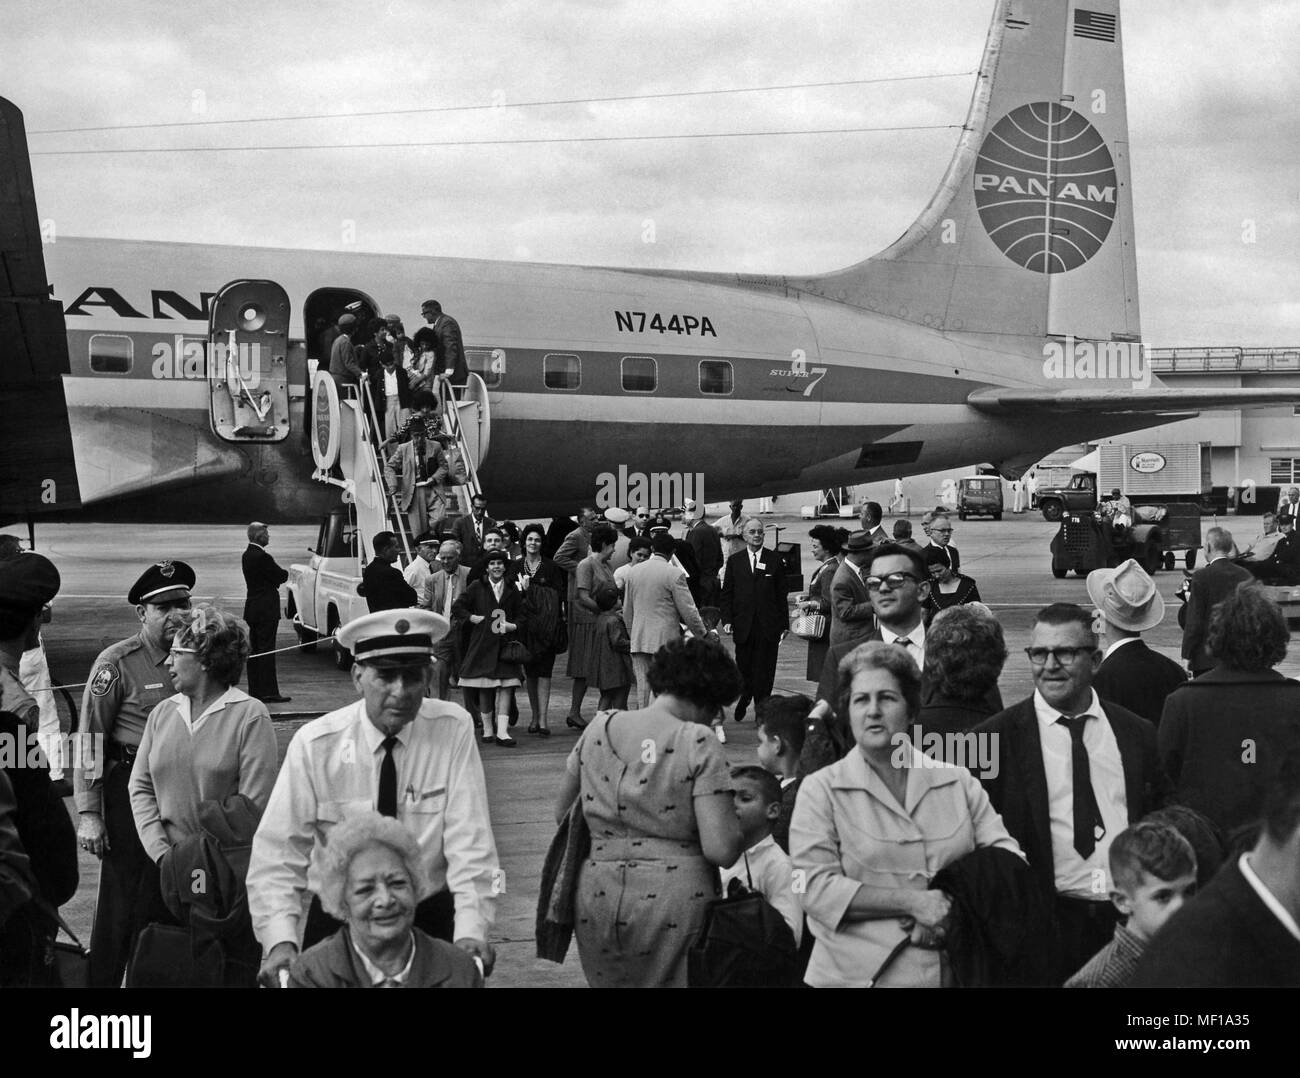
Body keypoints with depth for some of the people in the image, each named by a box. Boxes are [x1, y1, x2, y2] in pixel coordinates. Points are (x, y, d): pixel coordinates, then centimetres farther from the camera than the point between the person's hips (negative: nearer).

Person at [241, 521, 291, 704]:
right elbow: (281, 576, -14)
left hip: (252, 607, 9)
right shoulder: (262, 557, -18)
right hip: (266, 609, -9)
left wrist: (279, 575, 1)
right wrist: (285, 572, 6)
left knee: (254, 649, 12)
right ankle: (268, 692, -5)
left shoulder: (247, 555, 12)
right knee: (266, 650, -7)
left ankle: (255, 690, 17)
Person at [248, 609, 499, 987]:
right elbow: (278, 852, -15)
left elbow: (470, 842, -17)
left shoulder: (454, 730, -12)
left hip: (432, 918, 1)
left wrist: (471, 931, -30)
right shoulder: (315, 744, -12)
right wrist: (280, 940, -30)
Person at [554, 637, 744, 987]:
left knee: (611, 982, 20)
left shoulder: (598, 728, 4)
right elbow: (721, 850, -16)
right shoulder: (698, 743, -10)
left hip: (596, 900, 5)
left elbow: (562, 811, 16)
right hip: (674, 905, -4)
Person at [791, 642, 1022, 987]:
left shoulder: (958, 781, 5)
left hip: (955, 971, 3)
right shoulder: (820, 790, -3)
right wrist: (913, 901, -17)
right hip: (857, 975, -2)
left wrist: (951, 909, -16)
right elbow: (816, 888, -12)